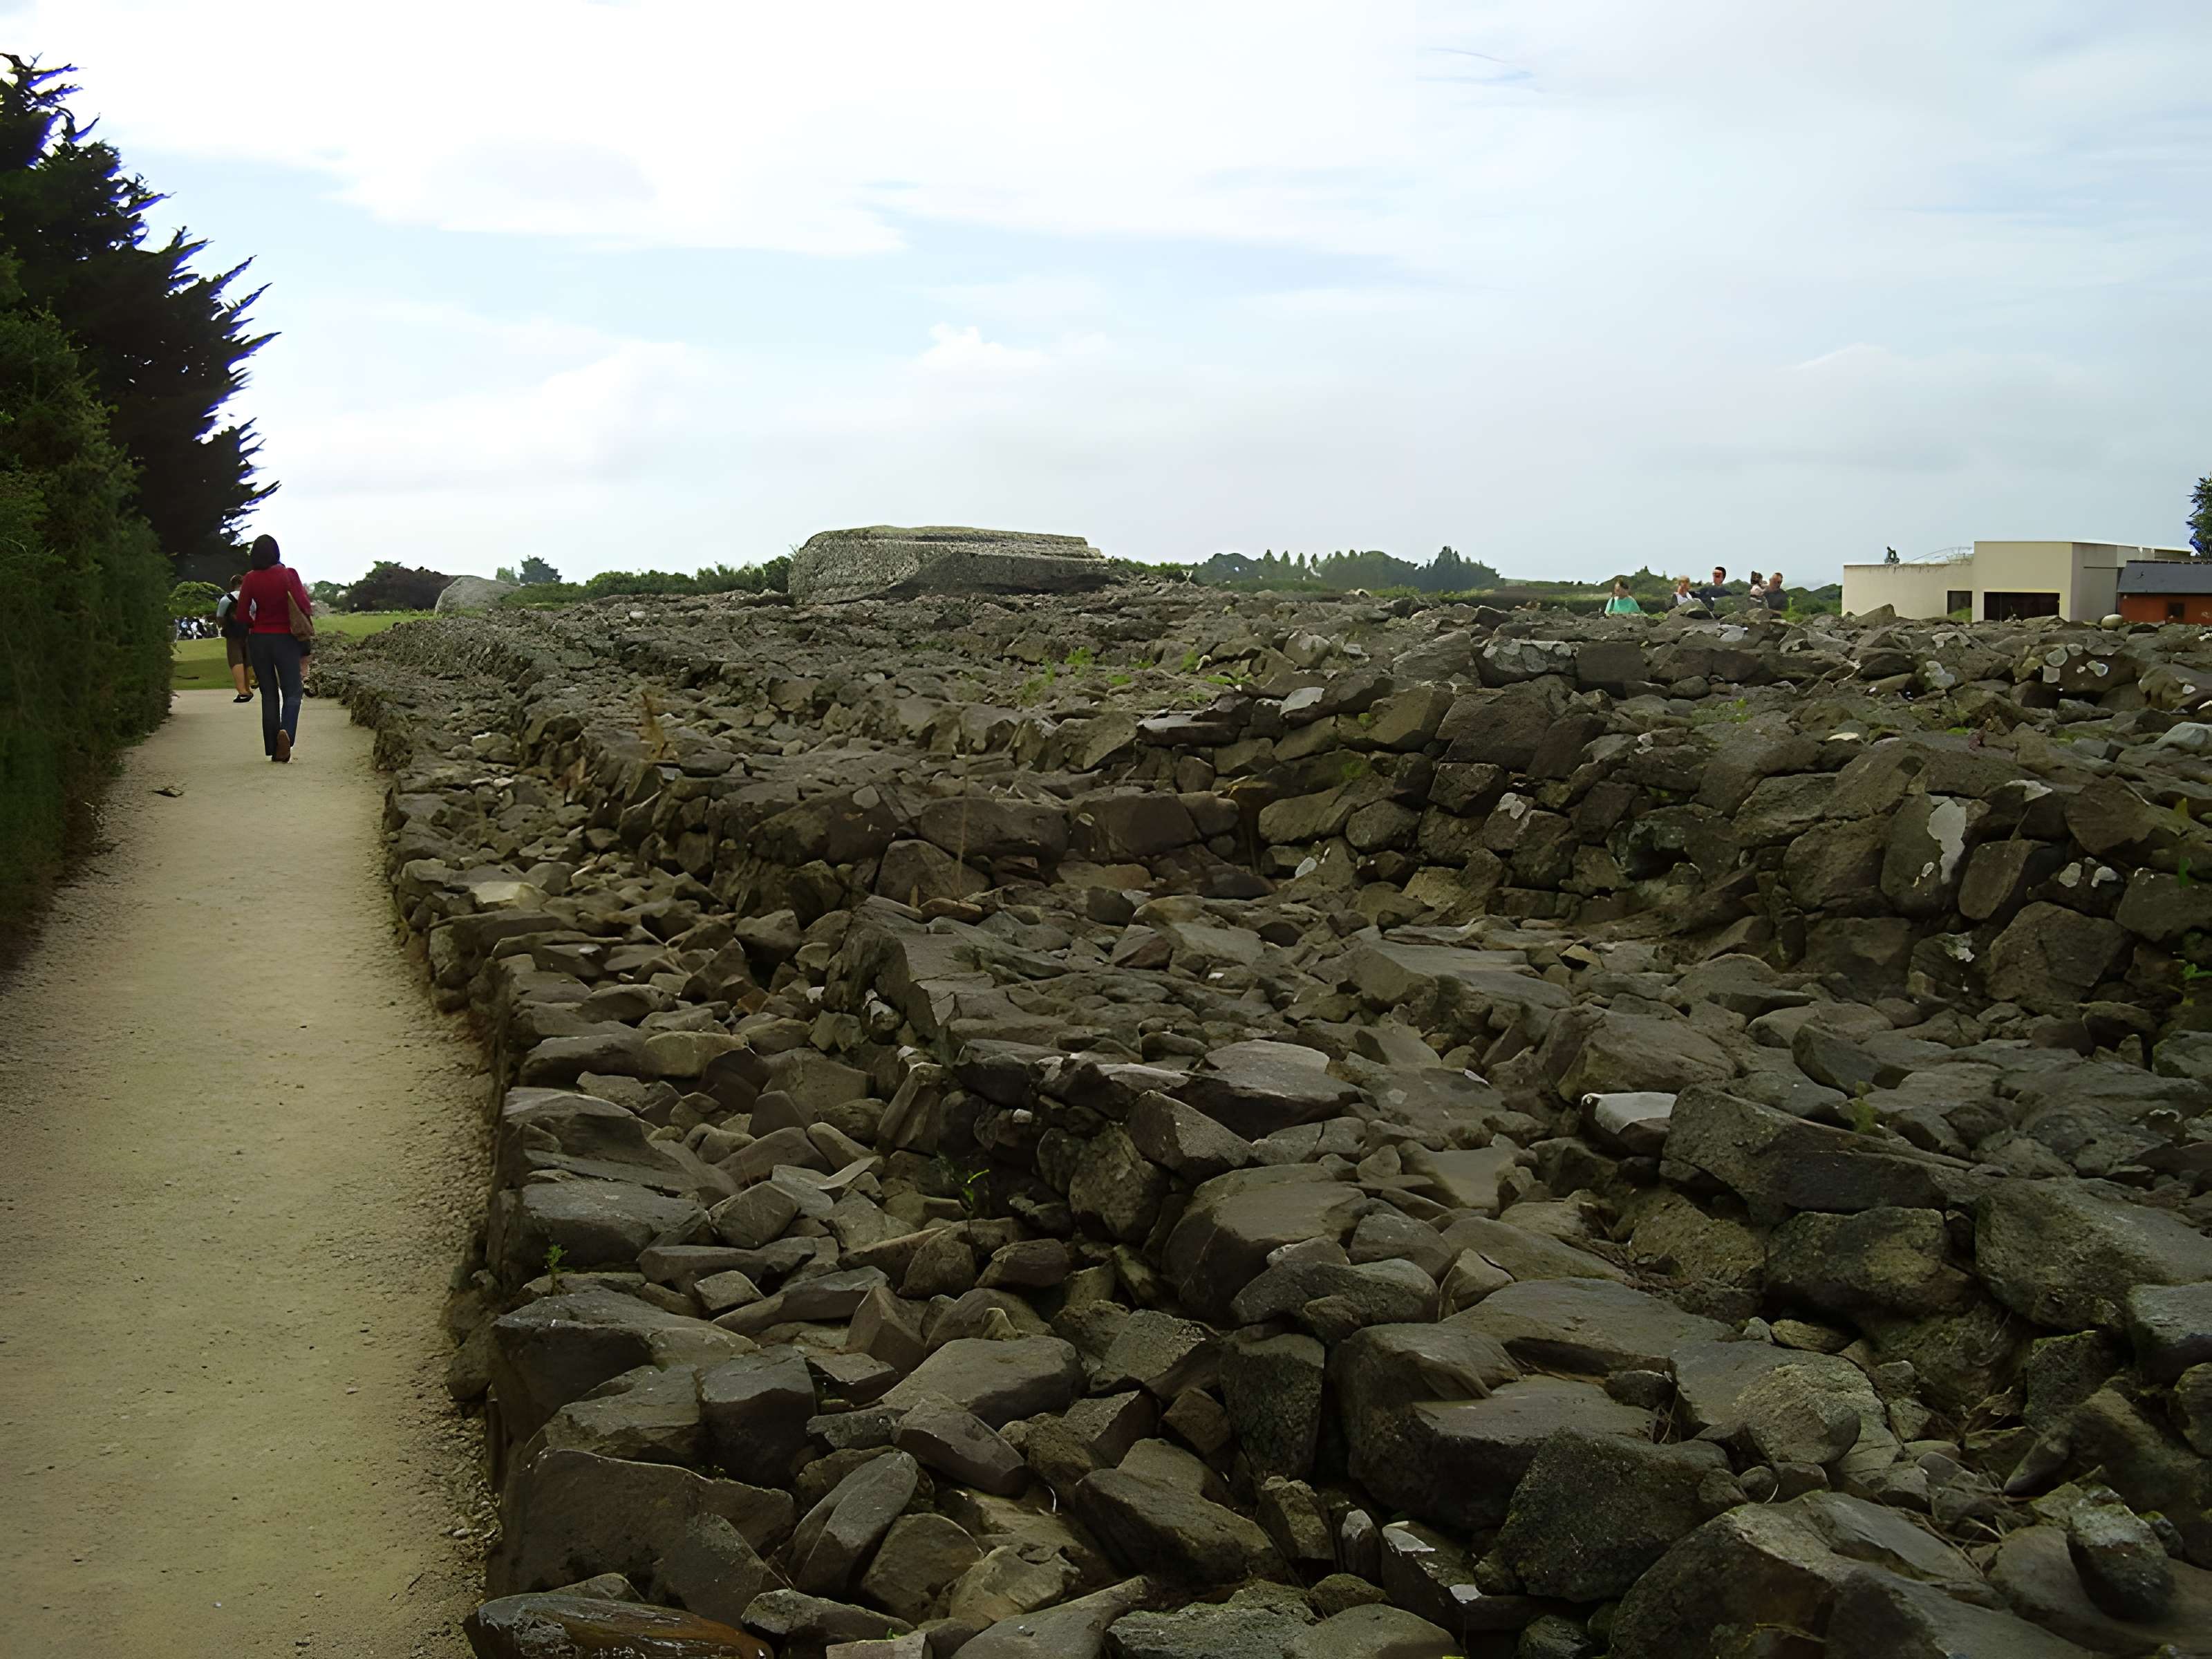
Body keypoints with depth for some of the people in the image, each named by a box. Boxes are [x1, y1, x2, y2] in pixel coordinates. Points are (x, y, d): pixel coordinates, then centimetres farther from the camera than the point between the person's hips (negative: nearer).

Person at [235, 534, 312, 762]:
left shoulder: (250, 579, -3)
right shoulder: (289, 575, -9)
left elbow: (242, 613, -1)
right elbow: (304, 606, -12)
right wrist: (309, 606, 10)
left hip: (258, 639, 2)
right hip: (286, 639, -2)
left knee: (269, 694, 10)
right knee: (292, 693, 4)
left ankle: (274, 750, 8)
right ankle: (286, 731, -25)